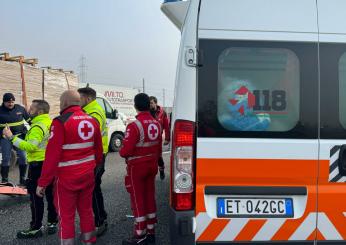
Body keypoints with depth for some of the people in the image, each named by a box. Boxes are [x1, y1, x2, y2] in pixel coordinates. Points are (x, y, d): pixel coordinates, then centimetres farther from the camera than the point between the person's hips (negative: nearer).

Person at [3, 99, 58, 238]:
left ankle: (36, 228, 7)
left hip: (38, 165, -9)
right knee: (50, 194, 14)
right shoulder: (50, 123, 9)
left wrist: (11, 137, -25)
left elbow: (31, 146, -28)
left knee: (36, 197, 0)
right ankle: (52, 223, 24)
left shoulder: (38, 126, -18)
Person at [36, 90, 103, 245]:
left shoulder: (61, 122, -15)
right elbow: (98, 151, 12)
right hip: (88, 176, 6)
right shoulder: (92, 121, 5)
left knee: (66, 216, 6)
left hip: (66, 178, -6)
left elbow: (52, 155, -18)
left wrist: (43, 182, -12)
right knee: (86, 210, 19)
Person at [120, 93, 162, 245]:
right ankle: (150, 232, 24)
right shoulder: (157, 124, 2)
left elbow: (126, 150, -23)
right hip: (151, 166, 7)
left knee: (138, 200, 3)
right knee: (149, 197, 15)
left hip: (137, 167, -7)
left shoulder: (134, 126, -21)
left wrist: (121, 152, -1)